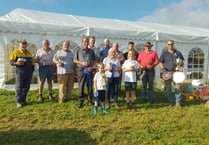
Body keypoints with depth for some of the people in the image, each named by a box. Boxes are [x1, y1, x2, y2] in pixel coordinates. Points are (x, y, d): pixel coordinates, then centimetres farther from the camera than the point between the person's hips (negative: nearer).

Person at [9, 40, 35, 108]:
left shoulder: (29, 53, 18)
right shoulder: (16, 52, 3)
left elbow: (32, 62, 21)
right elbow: (11, 61, -2)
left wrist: (32, 69, 9)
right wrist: (16, 63, -21)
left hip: (29, 72, 5)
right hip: (20, 71, -5)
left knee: (26, 87, 7)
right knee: (19, 87, -4)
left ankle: (23, 100, 19)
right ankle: (18, 102, 1)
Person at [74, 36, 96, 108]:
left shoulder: (91, 51, 10)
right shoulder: (78, 51, 6)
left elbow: (94, 60, 11)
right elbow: (75, 60, 5)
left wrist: (91, 67, -5)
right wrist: (81, 63, -11)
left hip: (89, 70, 2)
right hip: (81, 70, -1)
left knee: (90, 86, 6)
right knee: (81, 86, 0)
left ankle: (90, 101, 17)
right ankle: (80, 101, 9)